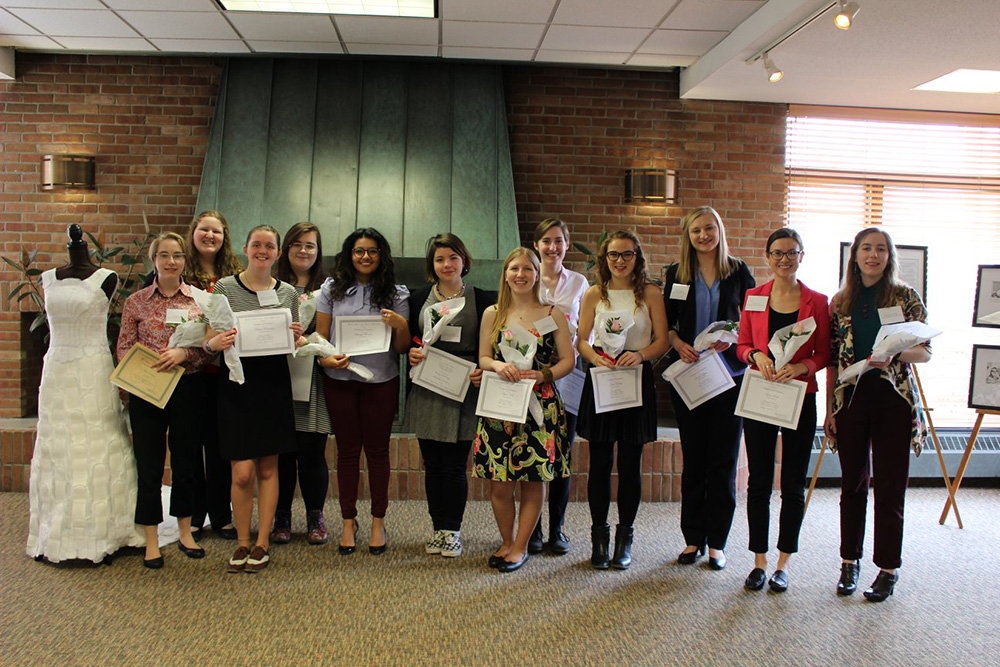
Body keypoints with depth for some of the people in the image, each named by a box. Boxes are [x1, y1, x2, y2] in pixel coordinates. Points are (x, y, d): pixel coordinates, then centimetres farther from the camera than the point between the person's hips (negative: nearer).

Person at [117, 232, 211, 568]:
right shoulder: (136, 301, 4)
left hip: (188, 388, 1)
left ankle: (185, 531, 26)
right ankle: (151, 541, 15)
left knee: (185, 460, 10)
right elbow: (123, 347, 3)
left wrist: (184, 353, -17)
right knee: (149, 464, 3)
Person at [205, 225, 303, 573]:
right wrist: (216, 343, -20)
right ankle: (242, 542, 15)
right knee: (242, 472, -4)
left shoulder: (287, 292, 10)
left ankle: (262, 543, 19)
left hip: (274, 382, 2)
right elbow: (208, 341, 2)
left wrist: (298, 338, -7)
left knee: (268, 469, 7)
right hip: (237, 382, -2)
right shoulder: (225, 288, 2)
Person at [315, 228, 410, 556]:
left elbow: (402, 347, 2)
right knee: (347, 449, 8)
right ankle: (348, 521, 20)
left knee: (377, 449, 6)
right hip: (339, 379, 1)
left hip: (381, 380, -1)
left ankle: (378, 521, 18)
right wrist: (325, 358, -14)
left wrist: (399, 325, -18)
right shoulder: (333, 289, 5)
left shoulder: (396, 294, 3)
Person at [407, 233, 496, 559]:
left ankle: (453, 530, 15)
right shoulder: (419, 298, 9)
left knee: (455, 465, 1)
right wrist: (411, 353, -8)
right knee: (433, 464, 8)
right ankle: (438, 527, 21)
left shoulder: (482, 299, 3)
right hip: (426, 391, 2)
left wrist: (484, 371, -13)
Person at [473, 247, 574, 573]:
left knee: (534, 479, 3)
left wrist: (543, 375, -14)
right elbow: (482, 358, 10)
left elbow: (567, 359, 2)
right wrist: (498, 366, -12)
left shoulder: (553, 314, 4)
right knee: (499, 483, 1)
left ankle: (520, 547, 17)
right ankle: (506, 542, 21)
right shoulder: (492, 314, 9)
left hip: (540, 405, -1)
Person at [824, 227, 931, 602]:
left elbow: (925, 352, 1)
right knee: (852, 484, 10)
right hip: (850, 399, 2)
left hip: (893, 400, -2)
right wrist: (829, 409, 6)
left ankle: (888, 568, 15)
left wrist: (893, 355, -20)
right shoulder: (840, 302, 8)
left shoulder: (906, 297, 1)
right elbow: (833, 360, 9)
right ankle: (849, 563, 22)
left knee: (890, 487, 2)